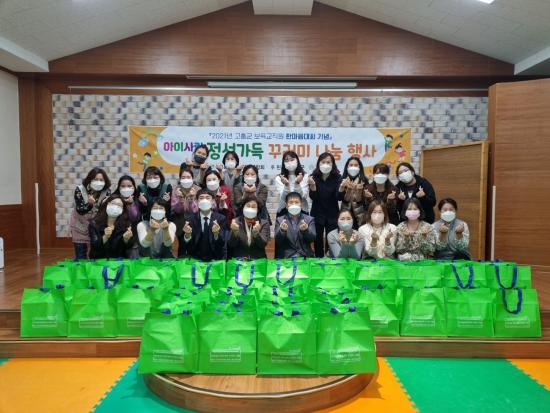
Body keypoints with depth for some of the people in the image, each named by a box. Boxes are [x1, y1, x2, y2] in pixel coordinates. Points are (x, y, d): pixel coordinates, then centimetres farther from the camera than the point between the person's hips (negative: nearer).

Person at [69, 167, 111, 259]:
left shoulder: (107, 191, -14)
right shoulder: (80, 190, -18)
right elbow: (80, 210, -21)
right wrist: (89, 204, -39)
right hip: (80, 225, -1)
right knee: (81, 257, 5)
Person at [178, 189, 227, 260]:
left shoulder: (220, 218, -2)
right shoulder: (190, 218, -1)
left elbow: (221, 244, -11)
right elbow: (185, 245, -5)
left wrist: (216, 233, -30)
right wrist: (187, 234, -25)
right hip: (195, 259, 0)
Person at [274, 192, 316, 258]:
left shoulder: (309, 219, 9)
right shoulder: (279, 220, 8)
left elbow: (312, 239, -2)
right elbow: (277, 241, -2)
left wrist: (305, 230, -22)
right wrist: (282, 230, -22)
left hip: (305, 256, 1)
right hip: (286, 257, -1)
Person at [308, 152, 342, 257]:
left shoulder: (337, 177, -6)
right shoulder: (314, 177, -6)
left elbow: (338, 197, -14)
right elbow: (313, 197, -14)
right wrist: (312, 185, -32)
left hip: (332, 215, 0)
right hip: (317, 214, 0)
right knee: (318, 240, 5)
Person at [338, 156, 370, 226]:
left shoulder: (364, 180, -2)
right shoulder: (343, 180, 1)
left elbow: (361, 200, -6)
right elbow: (344, 199, -7)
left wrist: (359, 190, -22)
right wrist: (349, 189, -22)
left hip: (360, 215, -1)